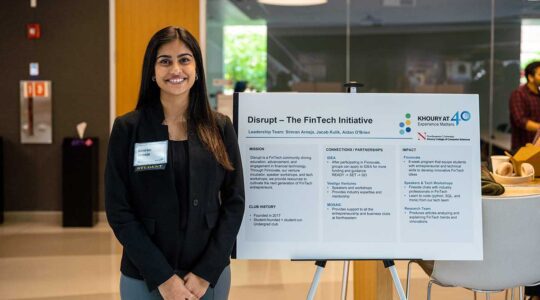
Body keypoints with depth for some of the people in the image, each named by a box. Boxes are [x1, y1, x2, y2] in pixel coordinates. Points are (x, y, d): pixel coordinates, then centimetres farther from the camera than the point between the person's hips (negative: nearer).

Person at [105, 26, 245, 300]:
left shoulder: (219, 128, 0)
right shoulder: (127, 128, -5)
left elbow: (234, 202, -1)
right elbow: (119, 211, -7)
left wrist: (206, 273, -9)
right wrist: (162, 276, -13)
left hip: (210, 274, 2)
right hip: (145, 278, -1)